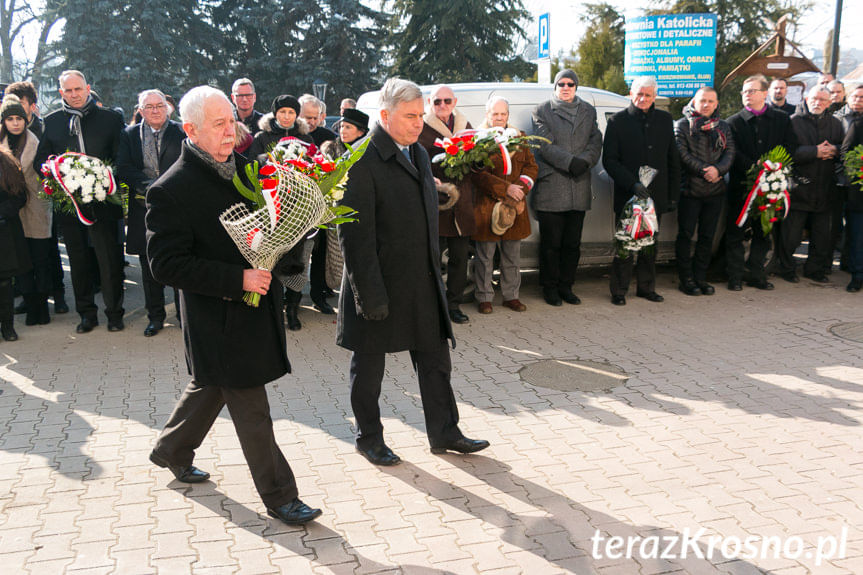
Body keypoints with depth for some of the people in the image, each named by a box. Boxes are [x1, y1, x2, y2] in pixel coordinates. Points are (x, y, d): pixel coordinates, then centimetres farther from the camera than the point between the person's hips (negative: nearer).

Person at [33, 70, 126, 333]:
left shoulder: (110, 118, 3)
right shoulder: (52, 122, 10)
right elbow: (39, 161, 12)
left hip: (102, 200, -3)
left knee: (110, 259, 0)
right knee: (78, 260, 10)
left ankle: (114, 312, 14)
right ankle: (86, 313, 22)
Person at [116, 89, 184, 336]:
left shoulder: (181, 131, 3)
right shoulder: (130, 135, 9)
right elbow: (123, 168, -1)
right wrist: (149, 185, -16)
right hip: (144, 208, 2)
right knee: (149, 266, 9)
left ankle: (185, 314, 15)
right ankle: (155, 316, 21)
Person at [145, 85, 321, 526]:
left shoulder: (244, 168, 3)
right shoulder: (170, 191, -18)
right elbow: (166, 265, -21)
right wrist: (238, 279, -26)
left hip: (255, 304, 8)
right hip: (218, 317, -8)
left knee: (212, 386, 25)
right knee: (250, 410, 2)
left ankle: (172, 452, 48)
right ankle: (279, 497, 17)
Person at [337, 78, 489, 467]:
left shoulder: (418, 154, 10)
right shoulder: (363, 161, -16)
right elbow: (355, 235, -19)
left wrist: (434, 271, 14)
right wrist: (370, 294, -20)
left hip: (423, 284, 7)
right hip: (379, 286, -7)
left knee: (435, 360, 14)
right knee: (369, 366, 11)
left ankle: (444, 433, 29)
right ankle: (368, 437, 28)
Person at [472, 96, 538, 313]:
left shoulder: (519, 137, 13)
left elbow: (531, 167, 9)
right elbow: (478, 174, -11)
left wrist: (519, 189, -9)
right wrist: (506, 189, -18)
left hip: (514, 207, 4)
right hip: (486, 206, -4)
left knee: (512, 256, 11)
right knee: (485, 256, 3)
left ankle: (511, 296, 23)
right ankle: (484, 298, 14)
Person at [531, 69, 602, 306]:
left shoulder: (588, 111, 17)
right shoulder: (542, 111, 4)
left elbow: (596, 142, 7)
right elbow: (545, 145, -7)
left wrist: (585, 161, -12)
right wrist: (570, 162, -18)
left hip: (579, 188, 4)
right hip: (550, 187, -4)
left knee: (573, 242, 8)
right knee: (551, 243, 0)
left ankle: (566, 287, 19)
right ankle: (550, 288, 12)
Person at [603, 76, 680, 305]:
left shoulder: (665, 120, 9)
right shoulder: (617, 121, -2)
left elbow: (673, 159, 12)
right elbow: (609, 160, -6)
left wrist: (673, 194, 7)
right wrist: (632, 184, -18)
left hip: (655, 195, 3)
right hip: (627, 196, -3)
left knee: (650, 245, 11)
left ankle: (646, 287, 24)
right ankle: (618, 290, 13)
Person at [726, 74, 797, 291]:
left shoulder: (782, 119, 9)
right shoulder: (734, 121, 2)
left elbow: (789, 149, 3)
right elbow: (734, 153, -8)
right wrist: (754, 168, -20)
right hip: (742, 186, -2)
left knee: (763, 233, 10)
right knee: (736, 233, 1)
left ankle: (757, 275, 20)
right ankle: (735, 277, 9)